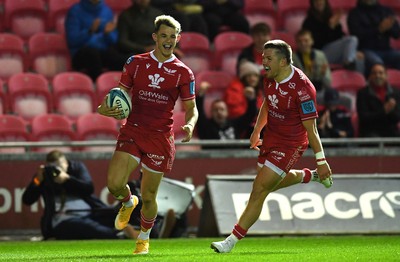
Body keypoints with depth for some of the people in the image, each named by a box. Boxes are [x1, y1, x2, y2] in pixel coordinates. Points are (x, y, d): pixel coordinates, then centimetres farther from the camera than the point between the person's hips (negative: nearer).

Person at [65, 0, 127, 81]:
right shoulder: (75, 11, 1)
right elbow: (72, 40, -9)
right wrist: (90, 31, -22)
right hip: (83, 54, -3)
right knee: (93, 52, -40)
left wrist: (108, 33, -9)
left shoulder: (107, 10, 14)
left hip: (104, 51, 3)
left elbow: (114, 40, 13)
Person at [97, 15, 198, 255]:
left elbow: (191, 108, 5)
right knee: (114, 183, -18)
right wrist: (105, 108, -10)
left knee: (148, 196, 4)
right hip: (132, 131, 1)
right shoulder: (136, 62, 5)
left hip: (160, 138, -1)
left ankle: (144, 238, 31)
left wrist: (189, 125, -17)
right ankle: (128, 202, 20)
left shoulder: (183, 73, 2)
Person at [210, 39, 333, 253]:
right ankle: (310, 176, 48)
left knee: (259, 190, -9)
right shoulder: (271, 78, -4)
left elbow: (310, 128, -21)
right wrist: (256, 132, 24)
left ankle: (232, 240, -4)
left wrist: (321, 161, -17)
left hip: (289, 145, -9)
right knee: (272, 183, 26)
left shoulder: (302, 88, -26)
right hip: (270, 138, 9)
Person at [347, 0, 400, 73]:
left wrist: (389, 27, -13)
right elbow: (357, 35, -10)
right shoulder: (355, 13, 4)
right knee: (377, 63, -36)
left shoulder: (386, 10, 16)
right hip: (366, 50, -5)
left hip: (385, 50, 5)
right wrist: (379, 29, -17)